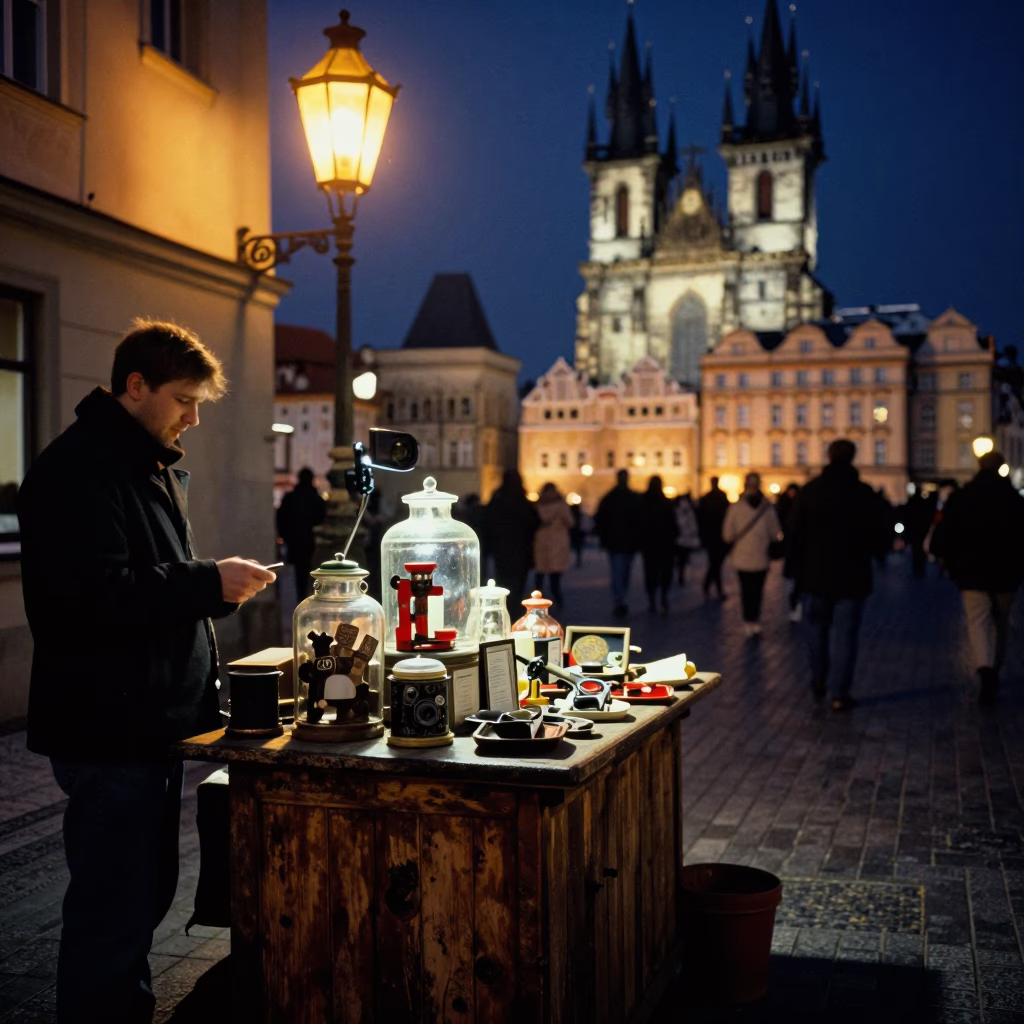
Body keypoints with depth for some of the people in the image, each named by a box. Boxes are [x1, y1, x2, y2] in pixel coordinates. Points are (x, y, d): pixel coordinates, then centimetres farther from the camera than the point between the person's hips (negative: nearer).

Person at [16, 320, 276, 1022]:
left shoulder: (157, 469, 19)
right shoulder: (77, 469, -14)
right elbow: (97, 594, -25)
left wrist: (218, 589, 11)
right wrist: (209, 583, -20)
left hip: (157, 721, 10)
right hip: (110, 730, -10)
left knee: (148, 891, 18)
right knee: (113, 908, -3)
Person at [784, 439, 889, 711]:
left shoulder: (809, 490, -3)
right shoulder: (864, 493, -5)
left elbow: (795, 533, -4)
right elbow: (881, 535, -1)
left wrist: (793, 567, 3)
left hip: (815, 574, 1)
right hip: (852, 575, -1)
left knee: (815, 628, 18)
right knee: (845, 634, 1)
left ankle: (818, 682, 26)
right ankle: (840, 694, 0)